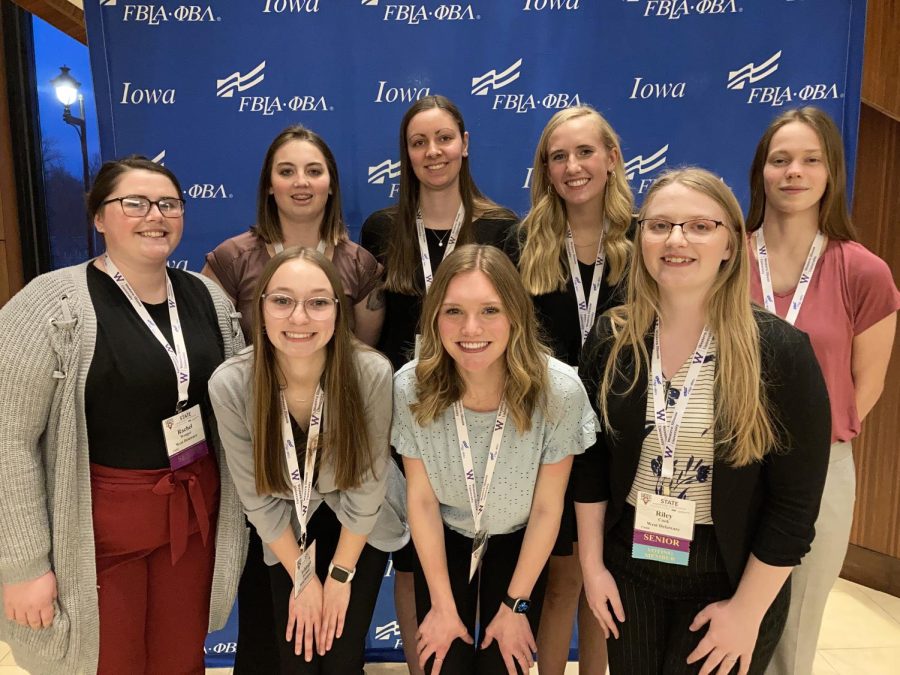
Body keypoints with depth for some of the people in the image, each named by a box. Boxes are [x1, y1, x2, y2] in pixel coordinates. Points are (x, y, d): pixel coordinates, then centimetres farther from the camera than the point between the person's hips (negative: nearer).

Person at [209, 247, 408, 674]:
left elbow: (366, 484, -17)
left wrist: (340, 574, -8)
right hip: (286, 527, 1)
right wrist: (302, 577, -6)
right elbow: (257, 496, -14)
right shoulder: (229, 385, -26)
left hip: (361, 523, -1)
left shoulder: (372, 374, -30)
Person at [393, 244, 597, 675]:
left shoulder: (559, 391, -30)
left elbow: (547, 508, -17)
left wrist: (515, 605, -8)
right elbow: (421, 499, -14)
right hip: (443, 540, 1)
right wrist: (442, 605, -7)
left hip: (519, 542, 0)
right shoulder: (412, 387, -27)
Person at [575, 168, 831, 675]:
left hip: (730, 580, -2)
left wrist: (747, 611, -10)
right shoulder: (611, 339, -6)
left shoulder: (780, 350, -15)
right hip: (629, 566, 3)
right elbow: (591, 459, 0)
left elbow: (797, 499, -13)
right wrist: (592, 565, 0)